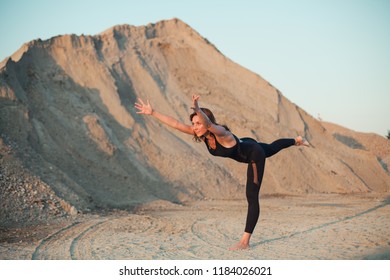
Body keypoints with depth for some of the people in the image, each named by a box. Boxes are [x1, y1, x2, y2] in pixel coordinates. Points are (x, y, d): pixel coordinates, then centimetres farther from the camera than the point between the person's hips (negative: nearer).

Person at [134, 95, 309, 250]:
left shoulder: (221, 133, -41)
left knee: (252, 197, -11)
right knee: (272, 148, 38)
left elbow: (208, 124, -65)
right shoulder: (201, 133, -21)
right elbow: (175, 124, -25)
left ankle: (245, 241, -10)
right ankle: (296, 141, 67)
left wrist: (197, 109, -84)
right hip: (243, 147, 9)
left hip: (254, 153, -9)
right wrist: (152, 113, -32)